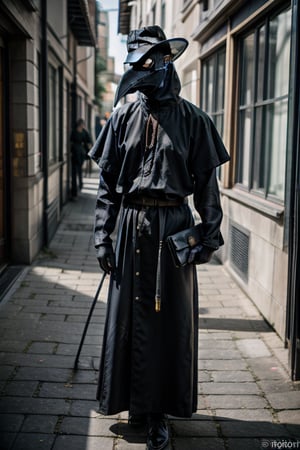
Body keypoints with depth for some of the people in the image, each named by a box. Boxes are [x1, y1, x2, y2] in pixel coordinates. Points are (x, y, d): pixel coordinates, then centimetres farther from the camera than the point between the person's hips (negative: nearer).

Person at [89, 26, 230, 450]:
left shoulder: (192, 120, 0)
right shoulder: (124, 118, 6)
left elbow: (206, 183, 2)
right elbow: (108, 181, 7)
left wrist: (210, 233, -3)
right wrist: (103, 235, 2)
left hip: (174, 227, -2)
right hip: (132, 226, 2)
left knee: (171, 319, 4)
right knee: (129, 316, 8)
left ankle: (160, 410, 16)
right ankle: (135, 401, 24)